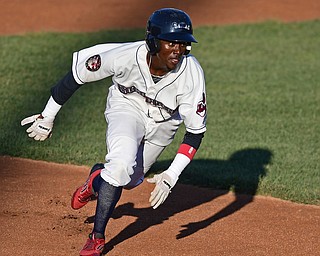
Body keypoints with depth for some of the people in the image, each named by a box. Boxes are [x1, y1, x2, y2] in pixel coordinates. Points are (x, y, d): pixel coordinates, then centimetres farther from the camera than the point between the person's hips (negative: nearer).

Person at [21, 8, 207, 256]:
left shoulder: (192, 73, -35)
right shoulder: (125, 56, -37)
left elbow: (196, 130, -27)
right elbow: (76, 75, -21)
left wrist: (171, 176, -36)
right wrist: (47, 117, -12)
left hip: (163, 123, 2)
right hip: (127, 107, -2)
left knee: (130, 180, 12)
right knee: (122, 163, -27)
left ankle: (98, 179, 47)